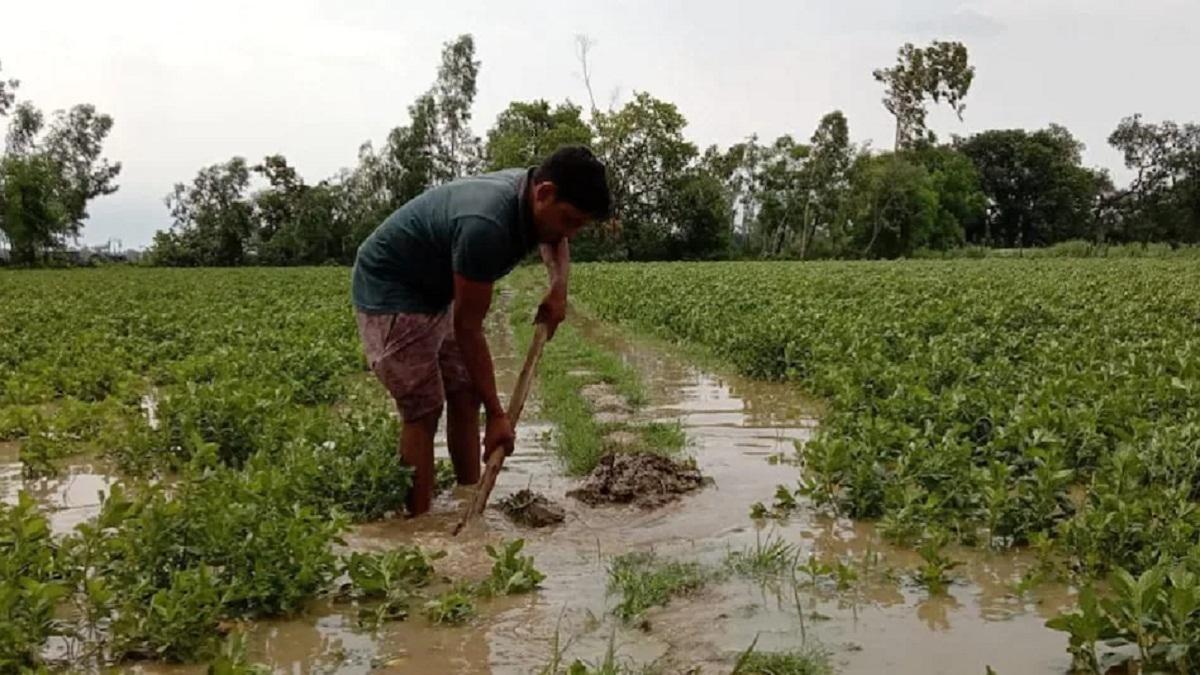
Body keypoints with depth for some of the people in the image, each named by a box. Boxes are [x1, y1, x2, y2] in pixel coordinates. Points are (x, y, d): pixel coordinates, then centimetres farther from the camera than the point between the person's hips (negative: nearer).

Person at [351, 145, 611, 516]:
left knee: (465, 397, 5)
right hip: (389, 291, -9)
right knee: (423, 411, -11)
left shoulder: (529, 196, -10)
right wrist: (496, 415, -22)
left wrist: (559, 286, -3)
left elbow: (556, 241, 17)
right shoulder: (486, 224, -36)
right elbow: (468, 328, -28)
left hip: (435, 291, 9)